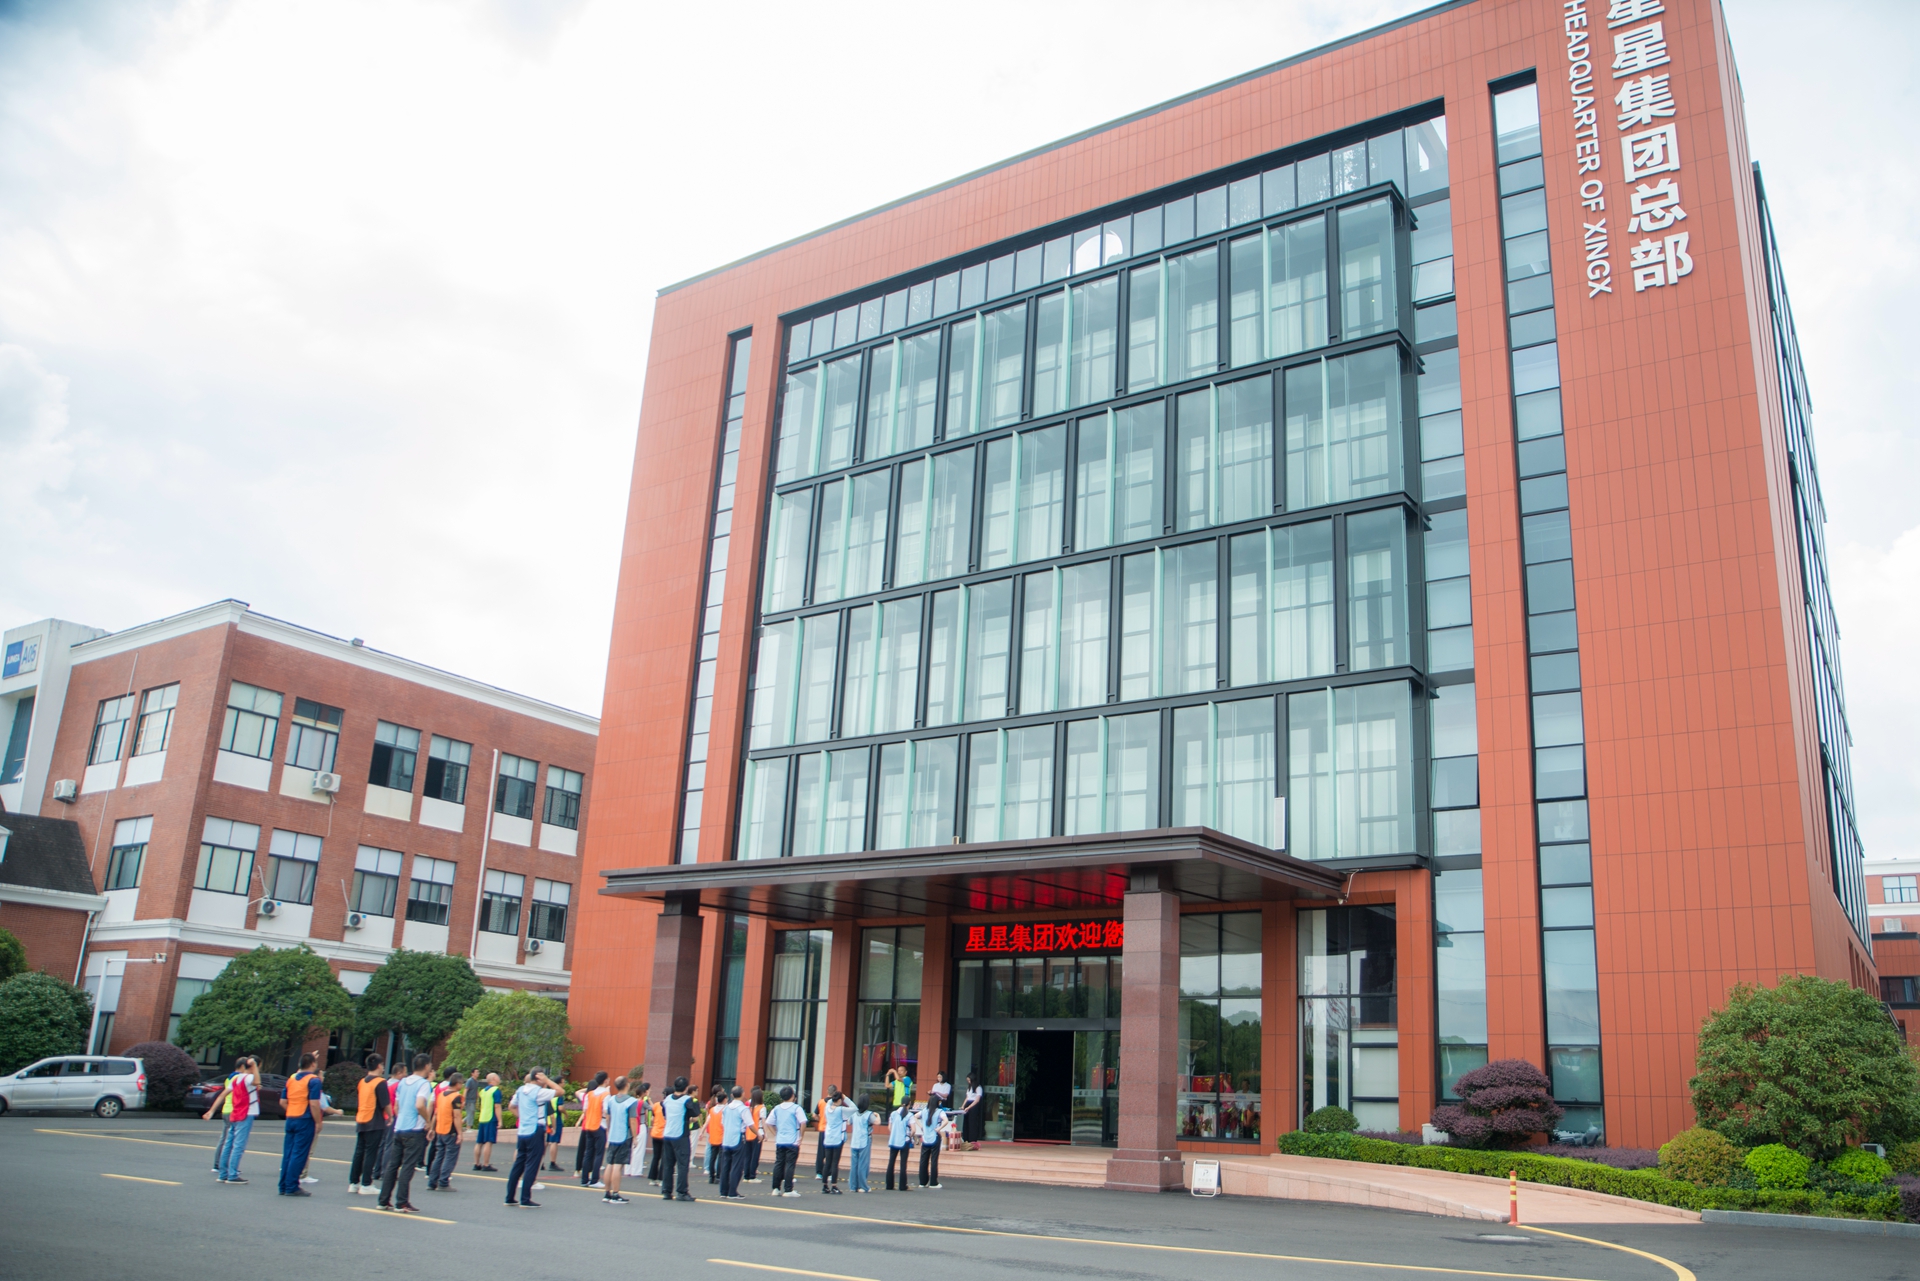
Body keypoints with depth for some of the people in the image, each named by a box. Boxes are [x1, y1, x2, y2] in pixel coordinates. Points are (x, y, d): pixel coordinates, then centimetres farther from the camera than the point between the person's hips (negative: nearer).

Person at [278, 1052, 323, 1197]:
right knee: (299, 1154, -3)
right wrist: (318, 1122, -10)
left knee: (287, 1153, 11)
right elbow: (314, 1104, -18)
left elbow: (282, 1102, 12)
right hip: (305, 1121, -7)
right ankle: (292, 1187, -3)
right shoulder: (313, 1080, -12)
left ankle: (284, 1186, 14)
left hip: (290, 1119, 7)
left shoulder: (291, 1078, 10)